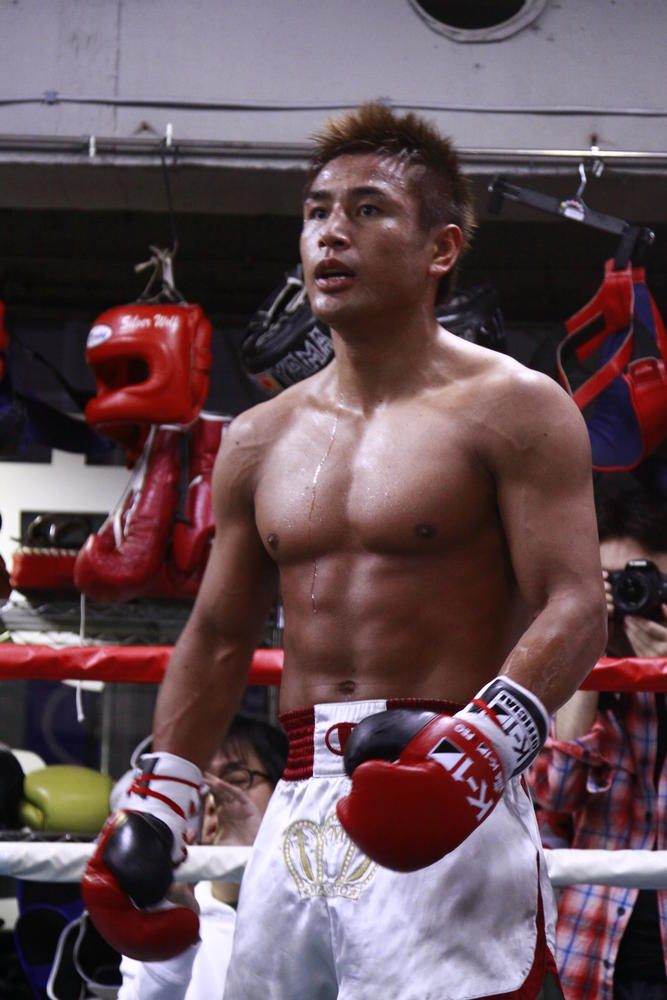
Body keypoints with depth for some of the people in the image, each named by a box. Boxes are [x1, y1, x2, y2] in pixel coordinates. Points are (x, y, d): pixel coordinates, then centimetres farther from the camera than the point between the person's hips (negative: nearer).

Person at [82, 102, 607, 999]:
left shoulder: (511, 410, -1)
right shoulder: (260, 440, 16)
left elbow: (575, 608, -10)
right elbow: (218, 636, 23)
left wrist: (484, 740, -26)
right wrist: (157, 806, 15)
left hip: (449, 821, -5)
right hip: (297, 817, 6)